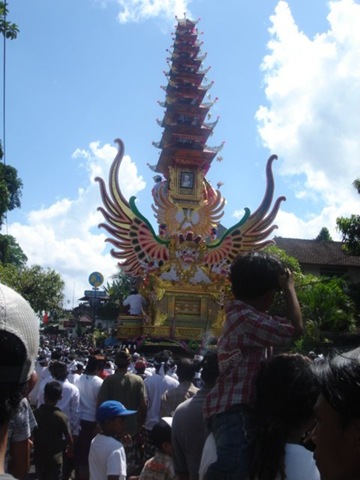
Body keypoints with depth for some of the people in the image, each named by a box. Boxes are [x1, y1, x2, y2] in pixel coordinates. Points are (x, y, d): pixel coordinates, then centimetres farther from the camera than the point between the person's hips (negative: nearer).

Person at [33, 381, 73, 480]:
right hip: (55, 457, -3)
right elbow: (69, 439, -10)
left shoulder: (35, 413, -9)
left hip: (39, 455, 3)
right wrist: (70, 450, 10)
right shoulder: (61, 417, -17)